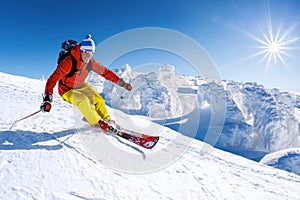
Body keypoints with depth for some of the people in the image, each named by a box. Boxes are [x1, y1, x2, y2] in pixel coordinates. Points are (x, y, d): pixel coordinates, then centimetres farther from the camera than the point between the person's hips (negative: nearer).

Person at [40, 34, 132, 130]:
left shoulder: (90, 62, -12)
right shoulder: (69, 62, -31)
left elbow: (105, 71, -4)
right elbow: (54, 78, -35)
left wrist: (122, 83, -5)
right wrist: (47, 98, -46)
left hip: (81, 86, 6)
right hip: (67, 91, -6)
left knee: (98, 99, -5)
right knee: (83, 101, -29)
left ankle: (106, 119, 16)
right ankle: (98, 123, -16)